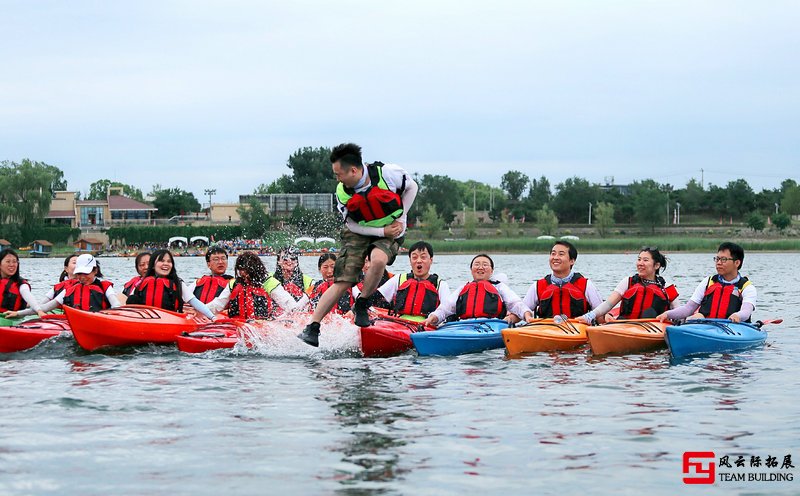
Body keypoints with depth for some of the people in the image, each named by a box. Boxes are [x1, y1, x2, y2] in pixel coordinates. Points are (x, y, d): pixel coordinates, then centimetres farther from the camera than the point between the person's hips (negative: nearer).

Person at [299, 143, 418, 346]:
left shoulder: (387, 173, -21)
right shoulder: (342, 193, -13)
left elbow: (411, 187, -2)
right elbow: (352, 225, -3)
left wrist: (401, 219, -8)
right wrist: (382, 231, -14)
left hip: (391, 232, -1)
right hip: (359, 233, 1)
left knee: (378, 259, -35)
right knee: (342, 282, -13)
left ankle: (360, 306, -12)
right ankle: (312, 328, -11)